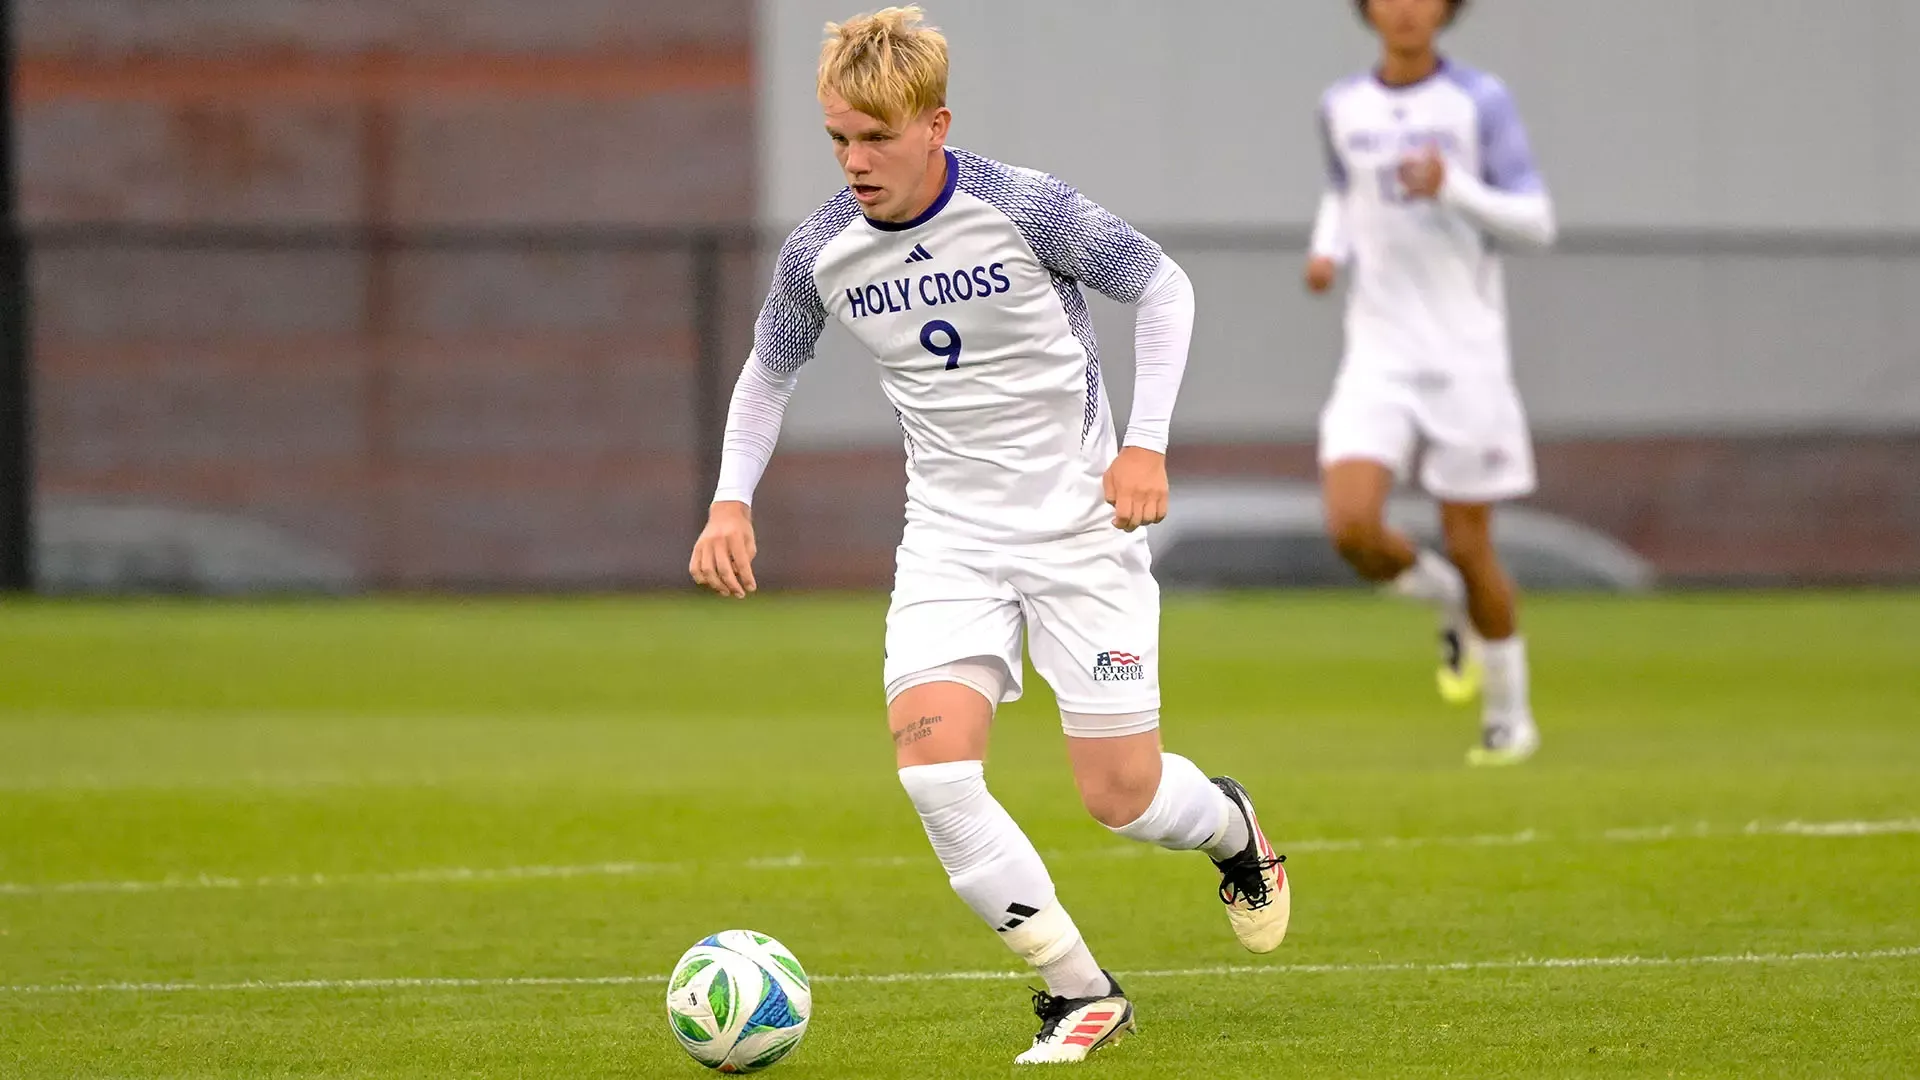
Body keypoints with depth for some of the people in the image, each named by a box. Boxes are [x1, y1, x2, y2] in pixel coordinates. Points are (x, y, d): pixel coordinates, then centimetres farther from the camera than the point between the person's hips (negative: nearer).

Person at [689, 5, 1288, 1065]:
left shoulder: (1024, 209, -17)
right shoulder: (820, 254, -6)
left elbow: (1163, 287, -4)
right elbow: (769, 369, 14)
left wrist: (1146, 444, -12)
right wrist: (731, 501, 1)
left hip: (1079, 525, -3)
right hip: (950, 535, 3)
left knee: (1121, 796, -3)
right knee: (931, 767, -19)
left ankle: (1234, 830, 36)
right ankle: (1081, 994, -6)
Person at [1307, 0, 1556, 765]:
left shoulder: (1480, 102, -5)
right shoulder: (1342, 108, 6)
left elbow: (1536, 225, -7)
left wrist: (1452, 187, -23)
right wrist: (1327, 251, 3)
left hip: (1465, 358, -2)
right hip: (1377, 361, 3)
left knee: (1470, 549, 1)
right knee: (1352, 529, -17)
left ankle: (1509, 716, 23)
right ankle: (1447, 600, 16)